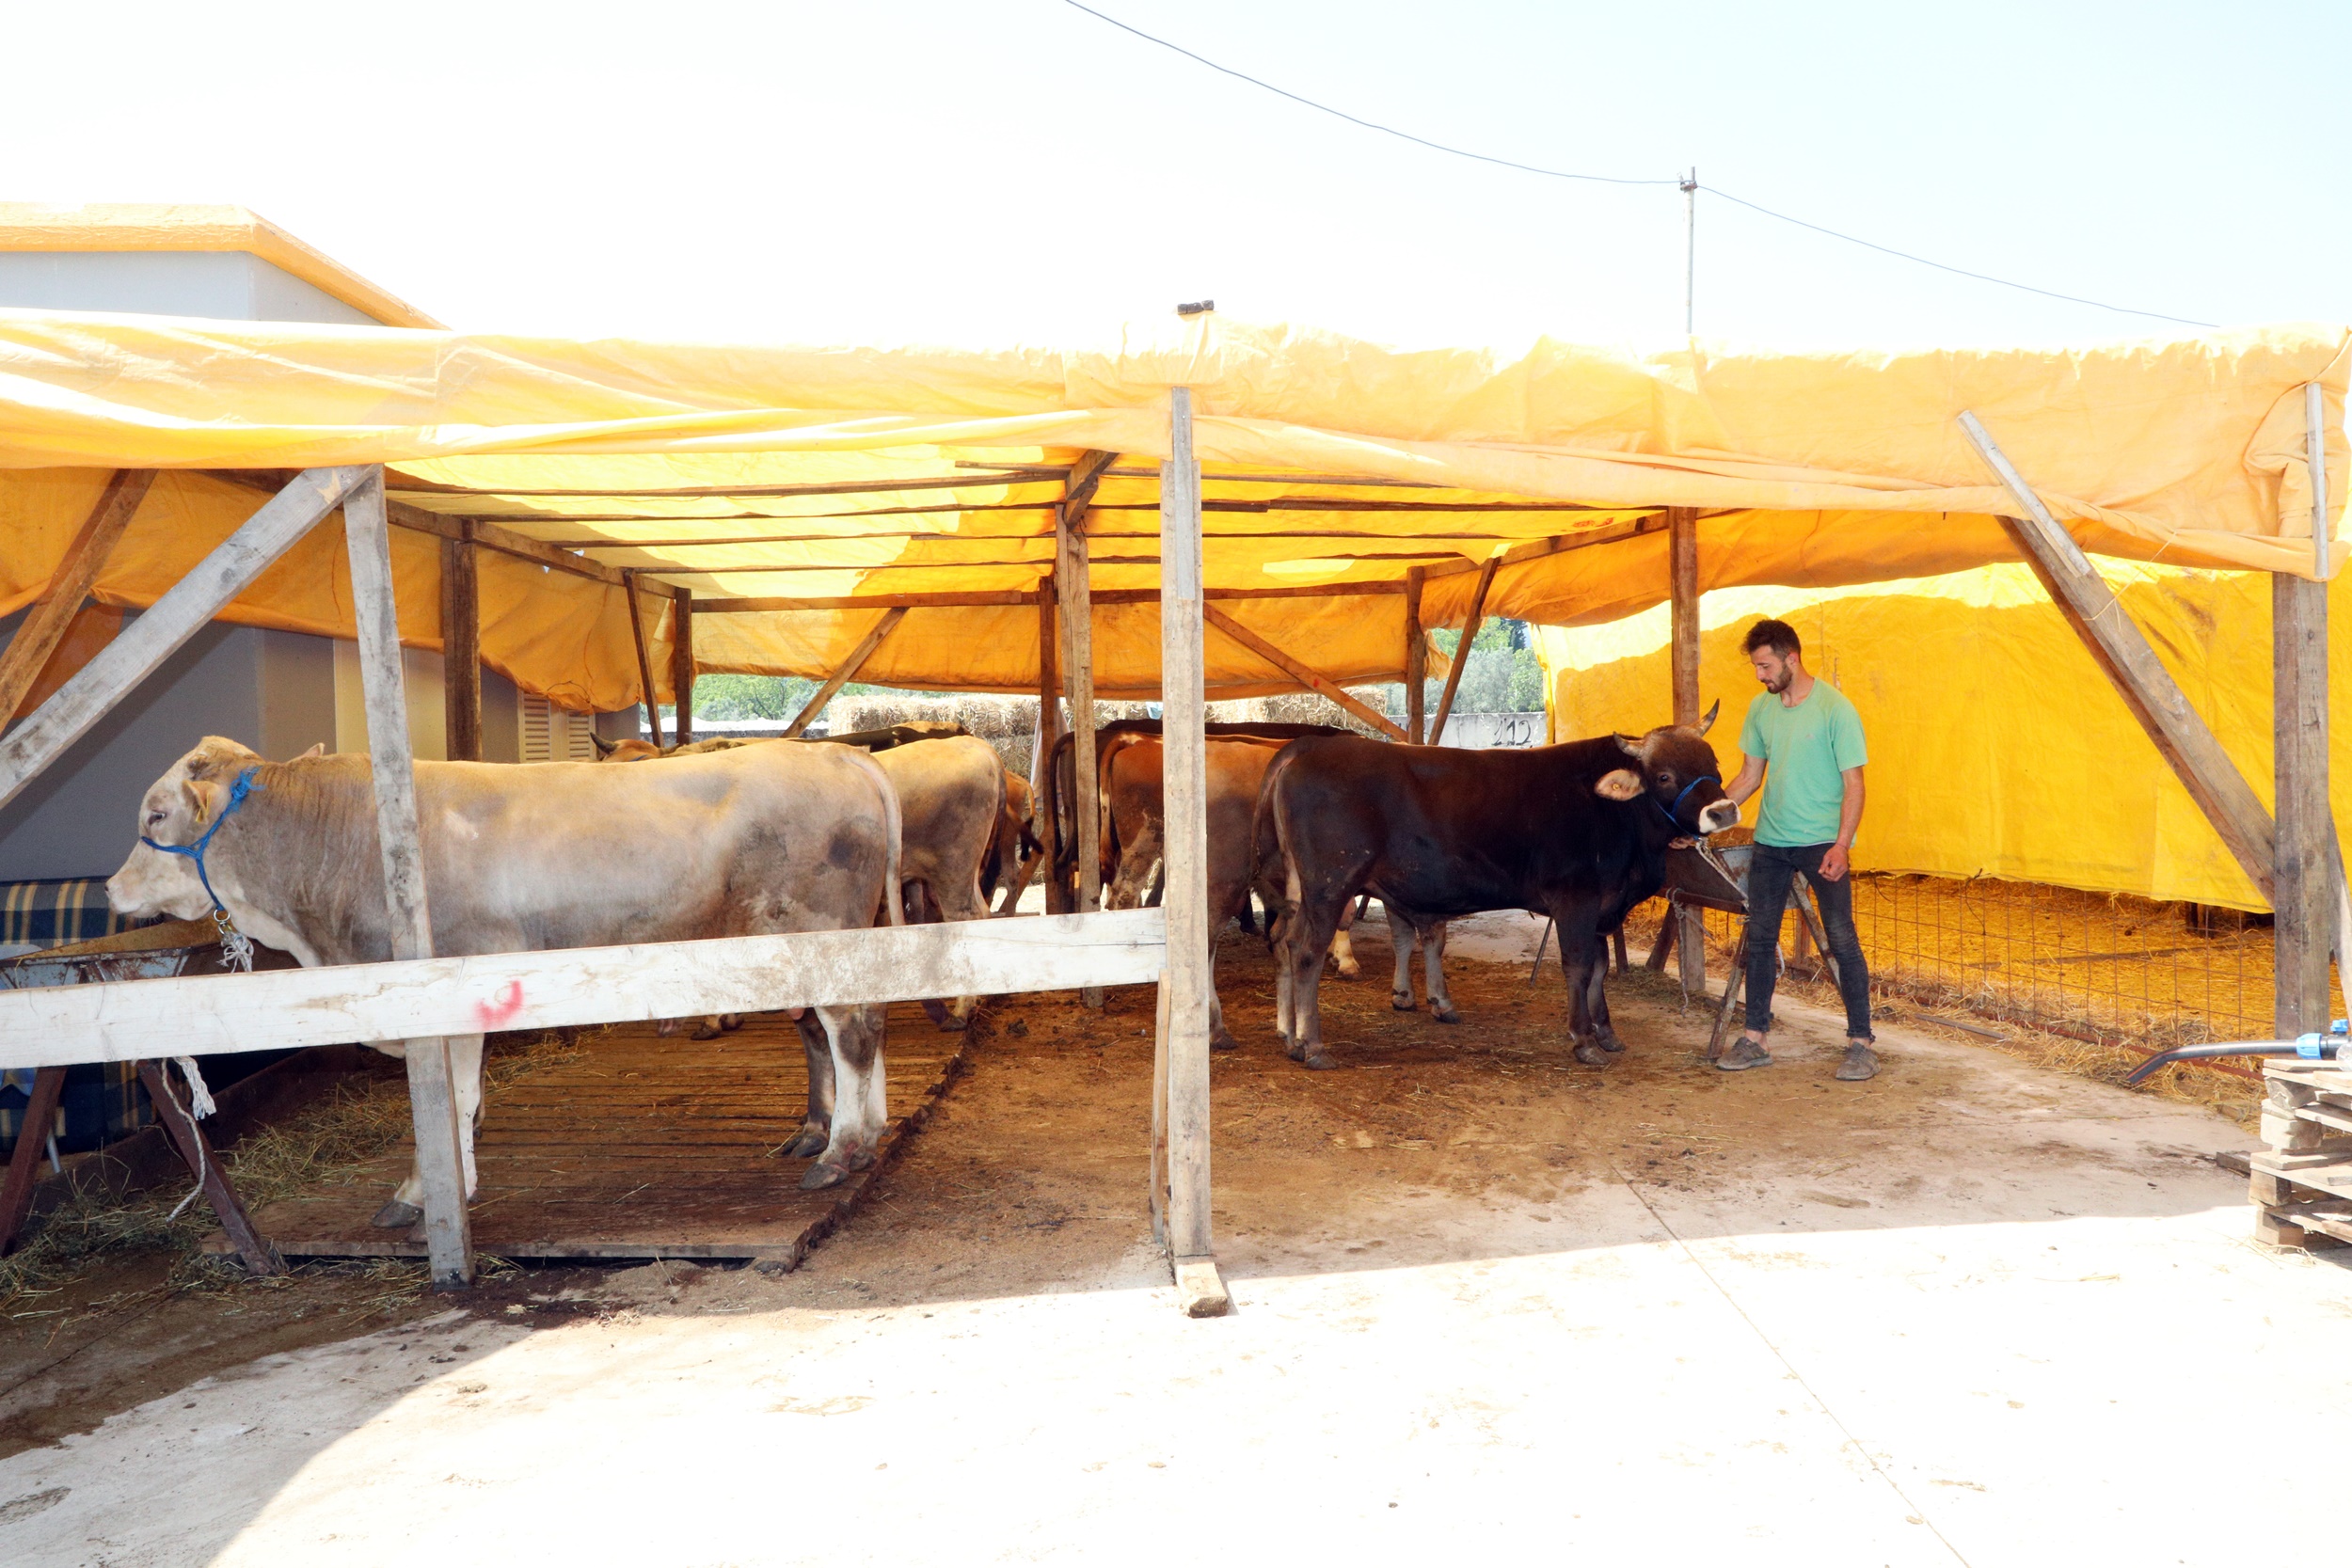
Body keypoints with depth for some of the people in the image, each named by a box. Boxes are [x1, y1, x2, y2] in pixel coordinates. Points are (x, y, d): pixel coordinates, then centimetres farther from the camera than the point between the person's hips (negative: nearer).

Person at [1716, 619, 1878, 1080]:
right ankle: (1753, 1040, 16)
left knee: (1842, 939, -4)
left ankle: (1861, 1043, 5)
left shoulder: (1835, 709, -11)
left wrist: (1841, 844, -20)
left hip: (1823, 843, -6)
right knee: (1760, 938, 8)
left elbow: (1853, 782, -11)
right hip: (1770, 841, 6)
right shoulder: (1760, 709, 6)